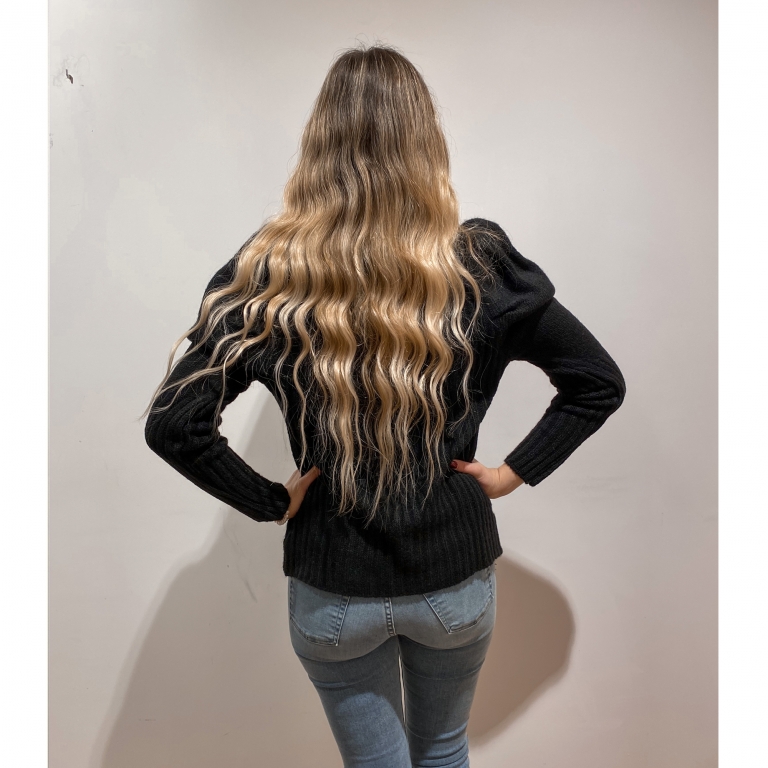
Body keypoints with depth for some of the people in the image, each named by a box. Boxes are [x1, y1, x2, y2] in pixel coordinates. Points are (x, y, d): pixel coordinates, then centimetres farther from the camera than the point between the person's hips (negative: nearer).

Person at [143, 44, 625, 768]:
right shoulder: (482, 264, -13)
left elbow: (171, 423, -18)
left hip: (332, 593, -1)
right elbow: (599, 382, -5)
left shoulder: (271, 270, -15)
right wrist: (517, 470, -2)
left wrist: (270, 500, -7)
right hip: (457, 578, 2)